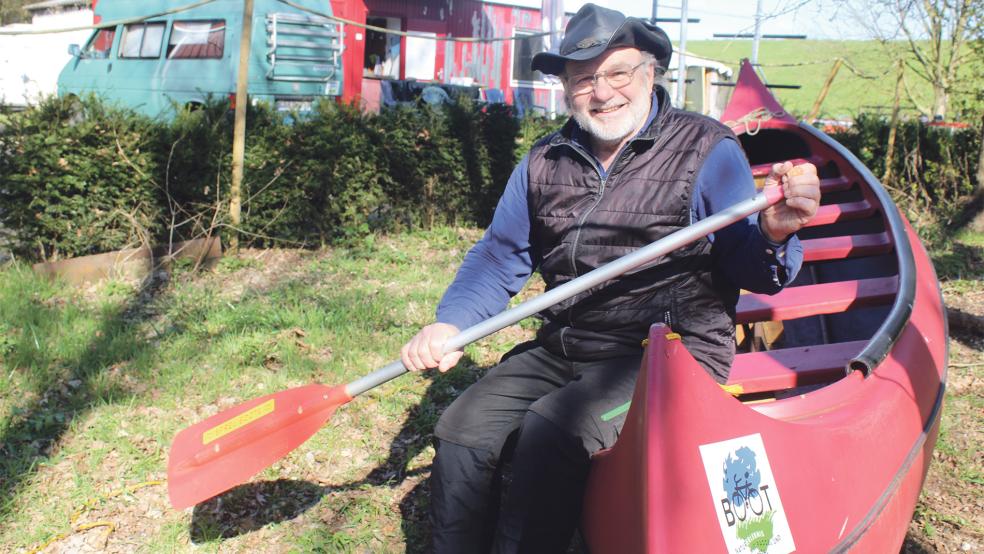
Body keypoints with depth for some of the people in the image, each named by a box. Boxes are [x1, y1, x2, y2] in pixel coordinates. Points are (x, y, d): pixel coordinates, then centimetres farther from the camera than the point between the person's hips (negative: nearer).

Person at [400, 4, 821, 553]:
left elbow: (748, 270, -5)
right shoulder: (545, 162, 9)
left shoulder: (708, 151, -5)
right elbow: (500, 257, 13)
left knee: (549, 431, -27)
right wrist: (450, 323, -4)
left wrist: (773, 235, -30)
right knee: (461, 431, -9)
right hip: (563, 349, 5)